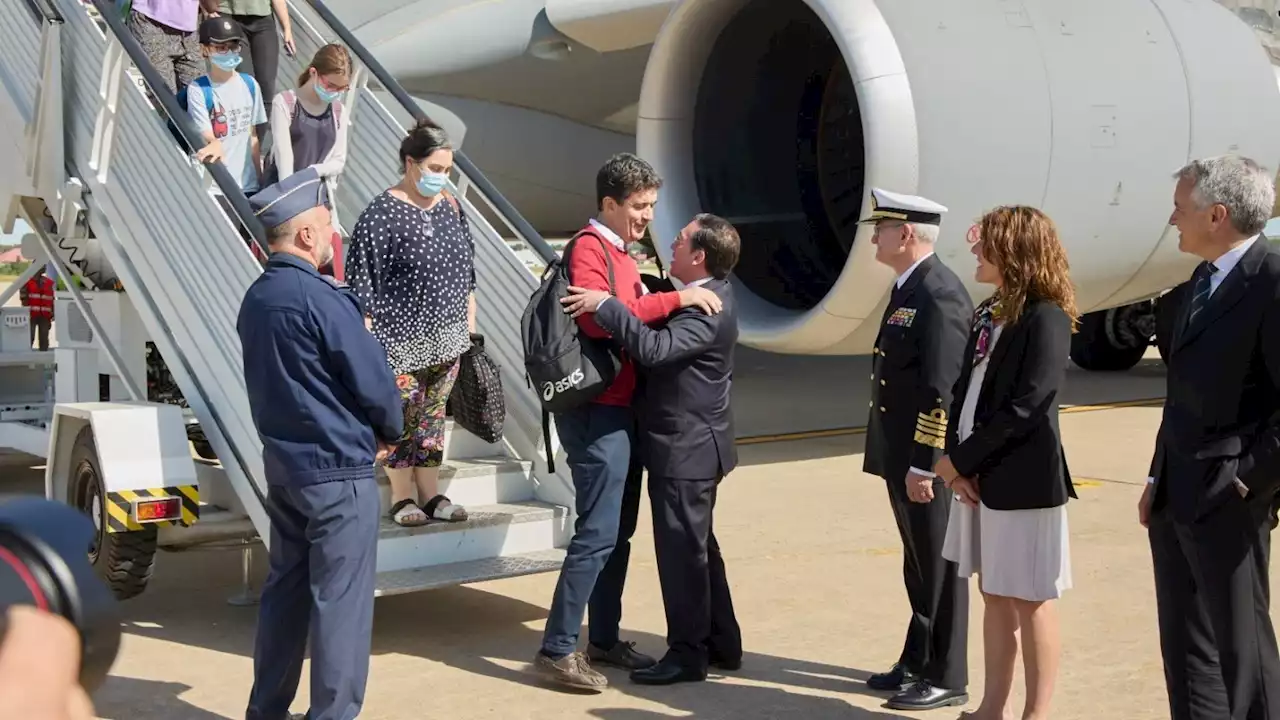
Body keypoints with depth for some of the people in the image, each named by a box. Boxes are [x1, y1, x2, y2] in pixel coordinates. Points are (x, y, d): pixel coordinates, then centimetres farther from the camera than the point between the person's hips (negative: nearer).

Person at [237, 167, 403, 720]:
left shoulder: (256, 297, 8)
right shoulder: (320, 297, -18)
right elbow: (375, 383, -17)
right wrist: (389, 433, 3)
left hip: (282, 463, 8)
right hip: (338, 470, -8)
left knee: (285, 587, 16)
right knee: (340, 598, -1)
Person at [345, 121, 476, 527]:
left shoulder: (450, 207, 7)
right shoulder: (382, 214, -13)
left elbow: (467, 269, 16)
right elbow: (364, 281, -12)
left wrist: (469, 322, 14)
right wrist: (368, 340, -14)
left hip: (446, 337, 6)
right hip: (402, 340, -6)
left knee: (433, 414, 13)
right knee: (402, 415, 1)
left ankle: (430, 494, 23)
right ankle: (402, 497, 15)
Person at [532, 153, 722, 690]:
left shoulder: (619, 252, 18)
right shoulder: (588, 248, -12)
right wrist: (675, 298, -26)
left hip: (621, 408, 10)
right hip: (597, 411, -10)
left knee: (620, 530, 14)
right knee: (597, 533, -9)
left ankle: (604, 639, 23)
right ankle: (557, 649, -3)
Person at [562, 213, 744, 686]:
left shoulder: (707, 310, -22)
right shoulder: (708, 293, 10)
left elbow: (653, 348, -35)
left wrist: (605, 305, -33)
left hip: (685, 449, -11)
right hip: (690, 443, 11)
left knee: (682, 549, -2)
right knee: (697, 546, 18)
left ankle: (688, 654, 7)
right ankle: (722, 644, 28)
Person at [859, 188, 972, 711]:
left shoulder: (940, 294, -19)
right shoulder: (909, 288, 13)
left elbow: (942, 391, -23)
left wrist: (923, 467, -22)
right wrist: (901, 463, 18)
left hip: (929, 463, -10)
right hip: (905, 457, 10)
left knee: (940, 569, 2)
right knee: (919, 568, 19)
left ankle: (946, 678, 14)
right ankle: (917, 662, 31)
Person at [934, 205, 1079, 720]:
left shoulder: (1045, 318, -14)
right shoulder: (989, 312, 11)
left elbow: (1023, 410, -19)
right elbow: (965, 389, 10)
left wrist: (958, 459, -13)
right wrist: (957, 462, -4)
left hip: (1023, 479, -8)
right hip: (977, 474, 8)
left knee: (1030, 600, 3)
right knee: (994, 594, 14)